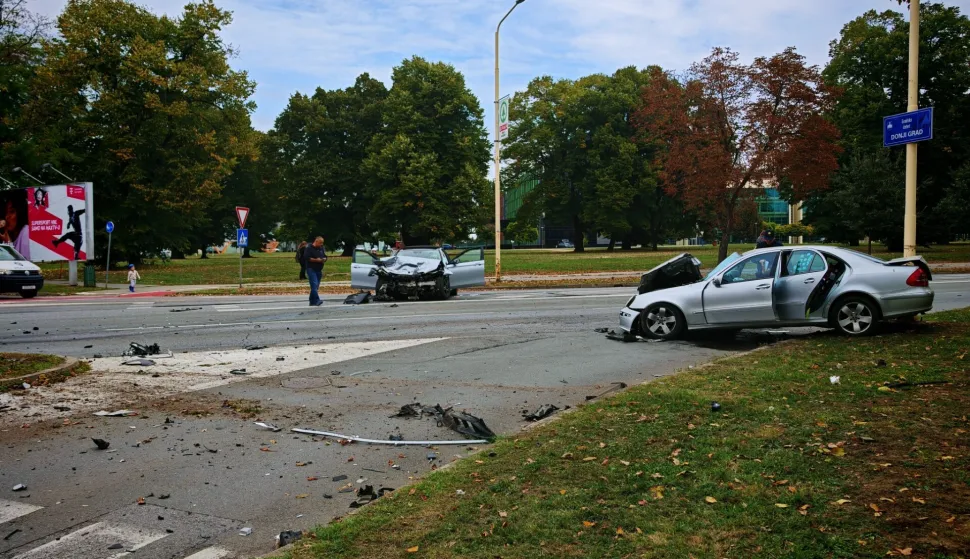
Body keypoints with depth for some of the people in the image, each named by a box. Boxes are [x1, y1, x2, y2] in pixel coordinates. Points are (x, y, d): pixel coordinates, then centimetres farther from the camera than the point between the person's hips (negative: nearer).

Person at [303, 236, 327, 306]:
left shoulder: (321, 249, 16)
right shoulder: (309, 249, -6)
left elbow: (325, 256, 22)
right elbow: (306, 258, -17)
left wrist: (324, 259, -2)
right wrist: (316, 260, -20)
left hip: (319, 270, 7)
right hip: (311, 269, -7)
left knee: (316, 286, 8)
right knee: (314, 285, -17)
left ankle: (312, 302, 15)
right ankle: (317, 301, -24)